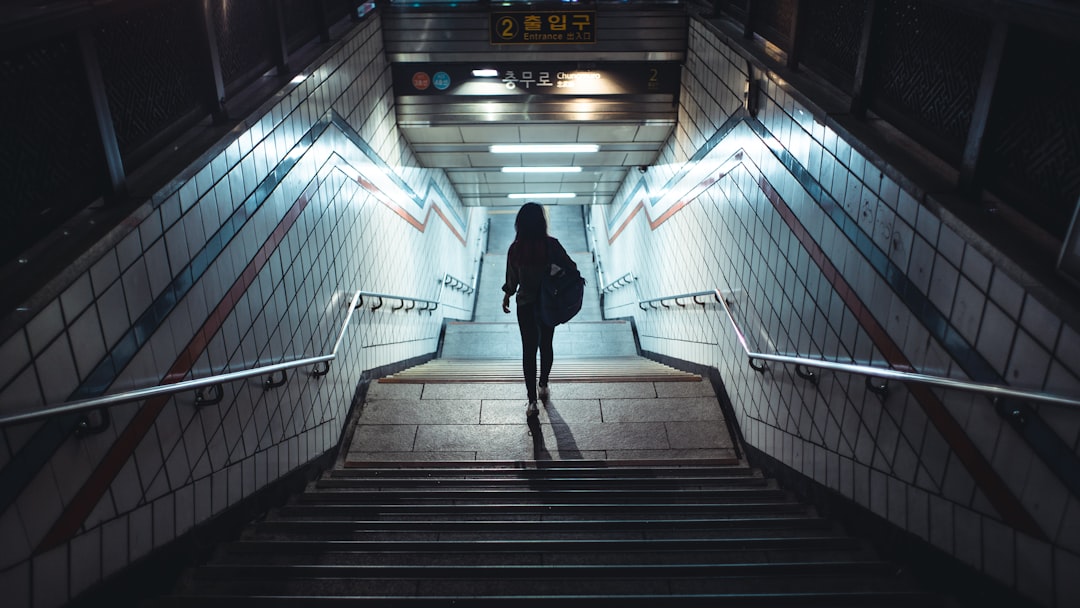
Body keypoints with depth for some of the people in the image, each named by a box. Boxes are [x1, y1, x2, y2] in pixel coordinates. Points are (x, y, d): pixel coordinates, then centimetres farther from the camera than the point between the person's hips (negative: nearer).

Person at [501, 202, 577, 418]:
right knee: (546, 346, 20)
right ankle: (543, 387, 36)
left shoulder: (515, 249, -11)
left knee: (528, 350, 4)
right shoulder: (551, 244, -15)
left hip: (525, 305, 0)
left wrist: (507, 295, 16)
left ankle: (532, 402, 2)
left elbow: (512, 279, -2)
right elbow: (571, 267, -11)